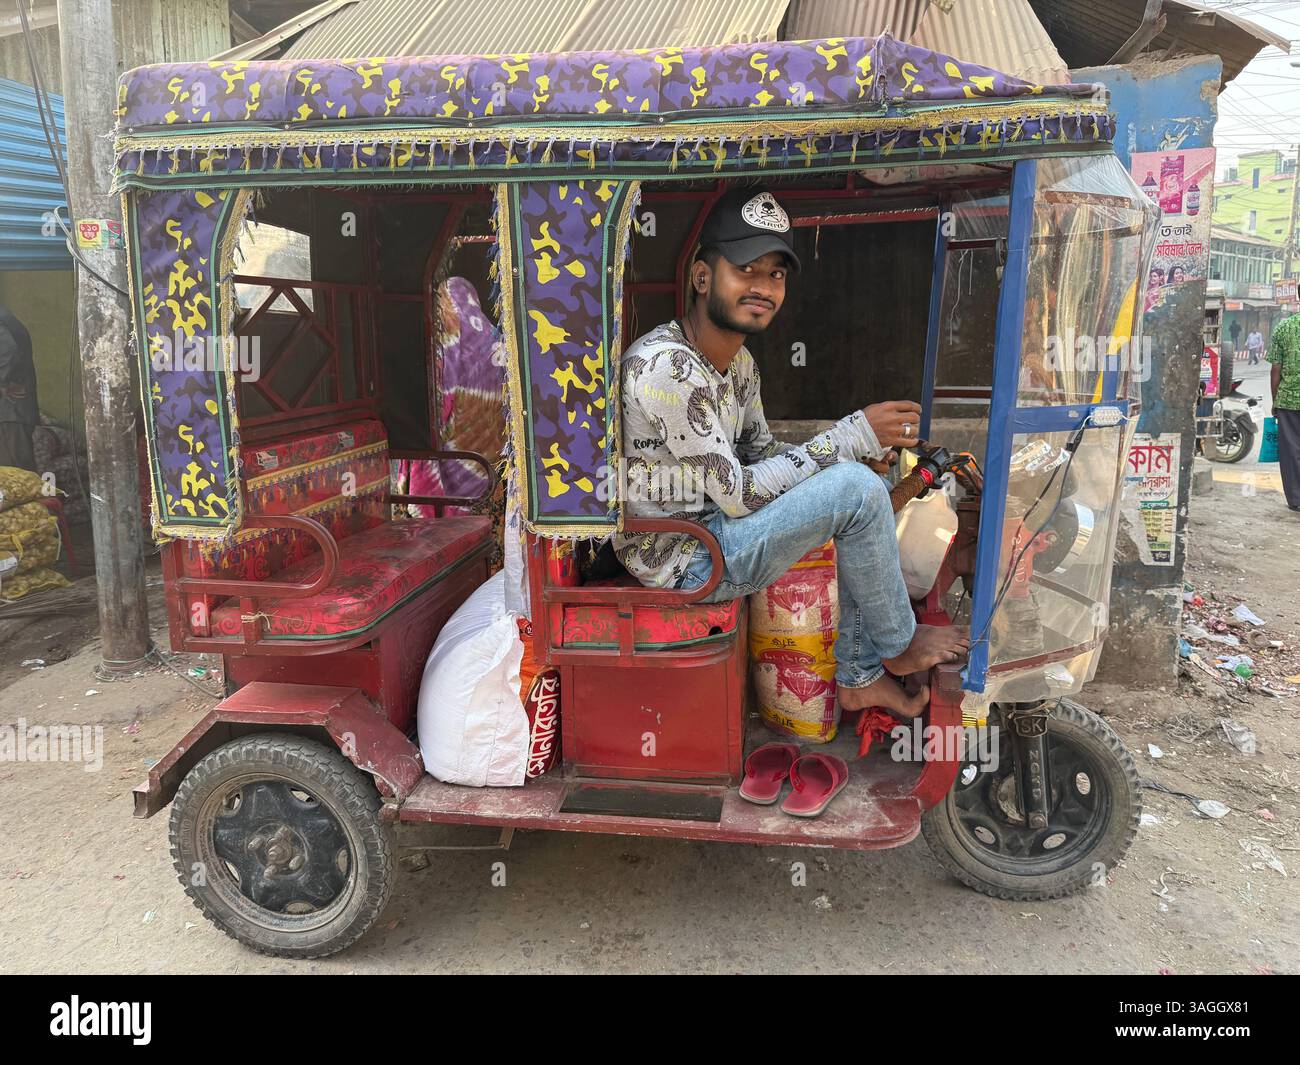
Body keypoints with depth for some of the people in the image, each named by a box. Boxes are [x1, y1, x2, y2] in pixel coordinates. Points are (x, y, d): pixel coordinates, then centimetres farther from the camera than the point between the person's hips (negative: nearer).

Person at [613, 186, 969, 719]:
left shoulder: (739, 361, 5)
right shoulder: (665, 366, -25)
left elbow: (760, 453, 14)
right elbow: (738, 494, -24)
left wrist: (863, 446, -2)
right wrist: (851, 436, -20)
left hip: (711, 523, 10)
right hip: (683, 559, -10)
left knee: (867, 481, 6)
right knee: (856, 490, -19)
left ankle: (859, 676, 12)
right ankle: (897, 646, 8)